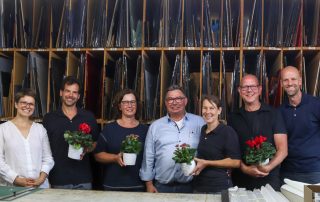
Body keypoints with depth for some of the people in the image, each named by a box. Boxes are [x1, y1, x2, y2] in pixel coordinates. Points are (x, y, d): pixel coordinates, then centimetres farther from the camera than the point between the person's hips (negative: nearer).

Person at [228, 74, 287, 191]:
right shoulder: (234, 118, 6)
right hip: (241, 180, 2)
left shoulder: (274, 114, 0)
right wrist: (245, 169, -13)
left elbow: (283, 150, -3)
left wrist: (268, 167, -17)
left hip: (269, 180, -1)